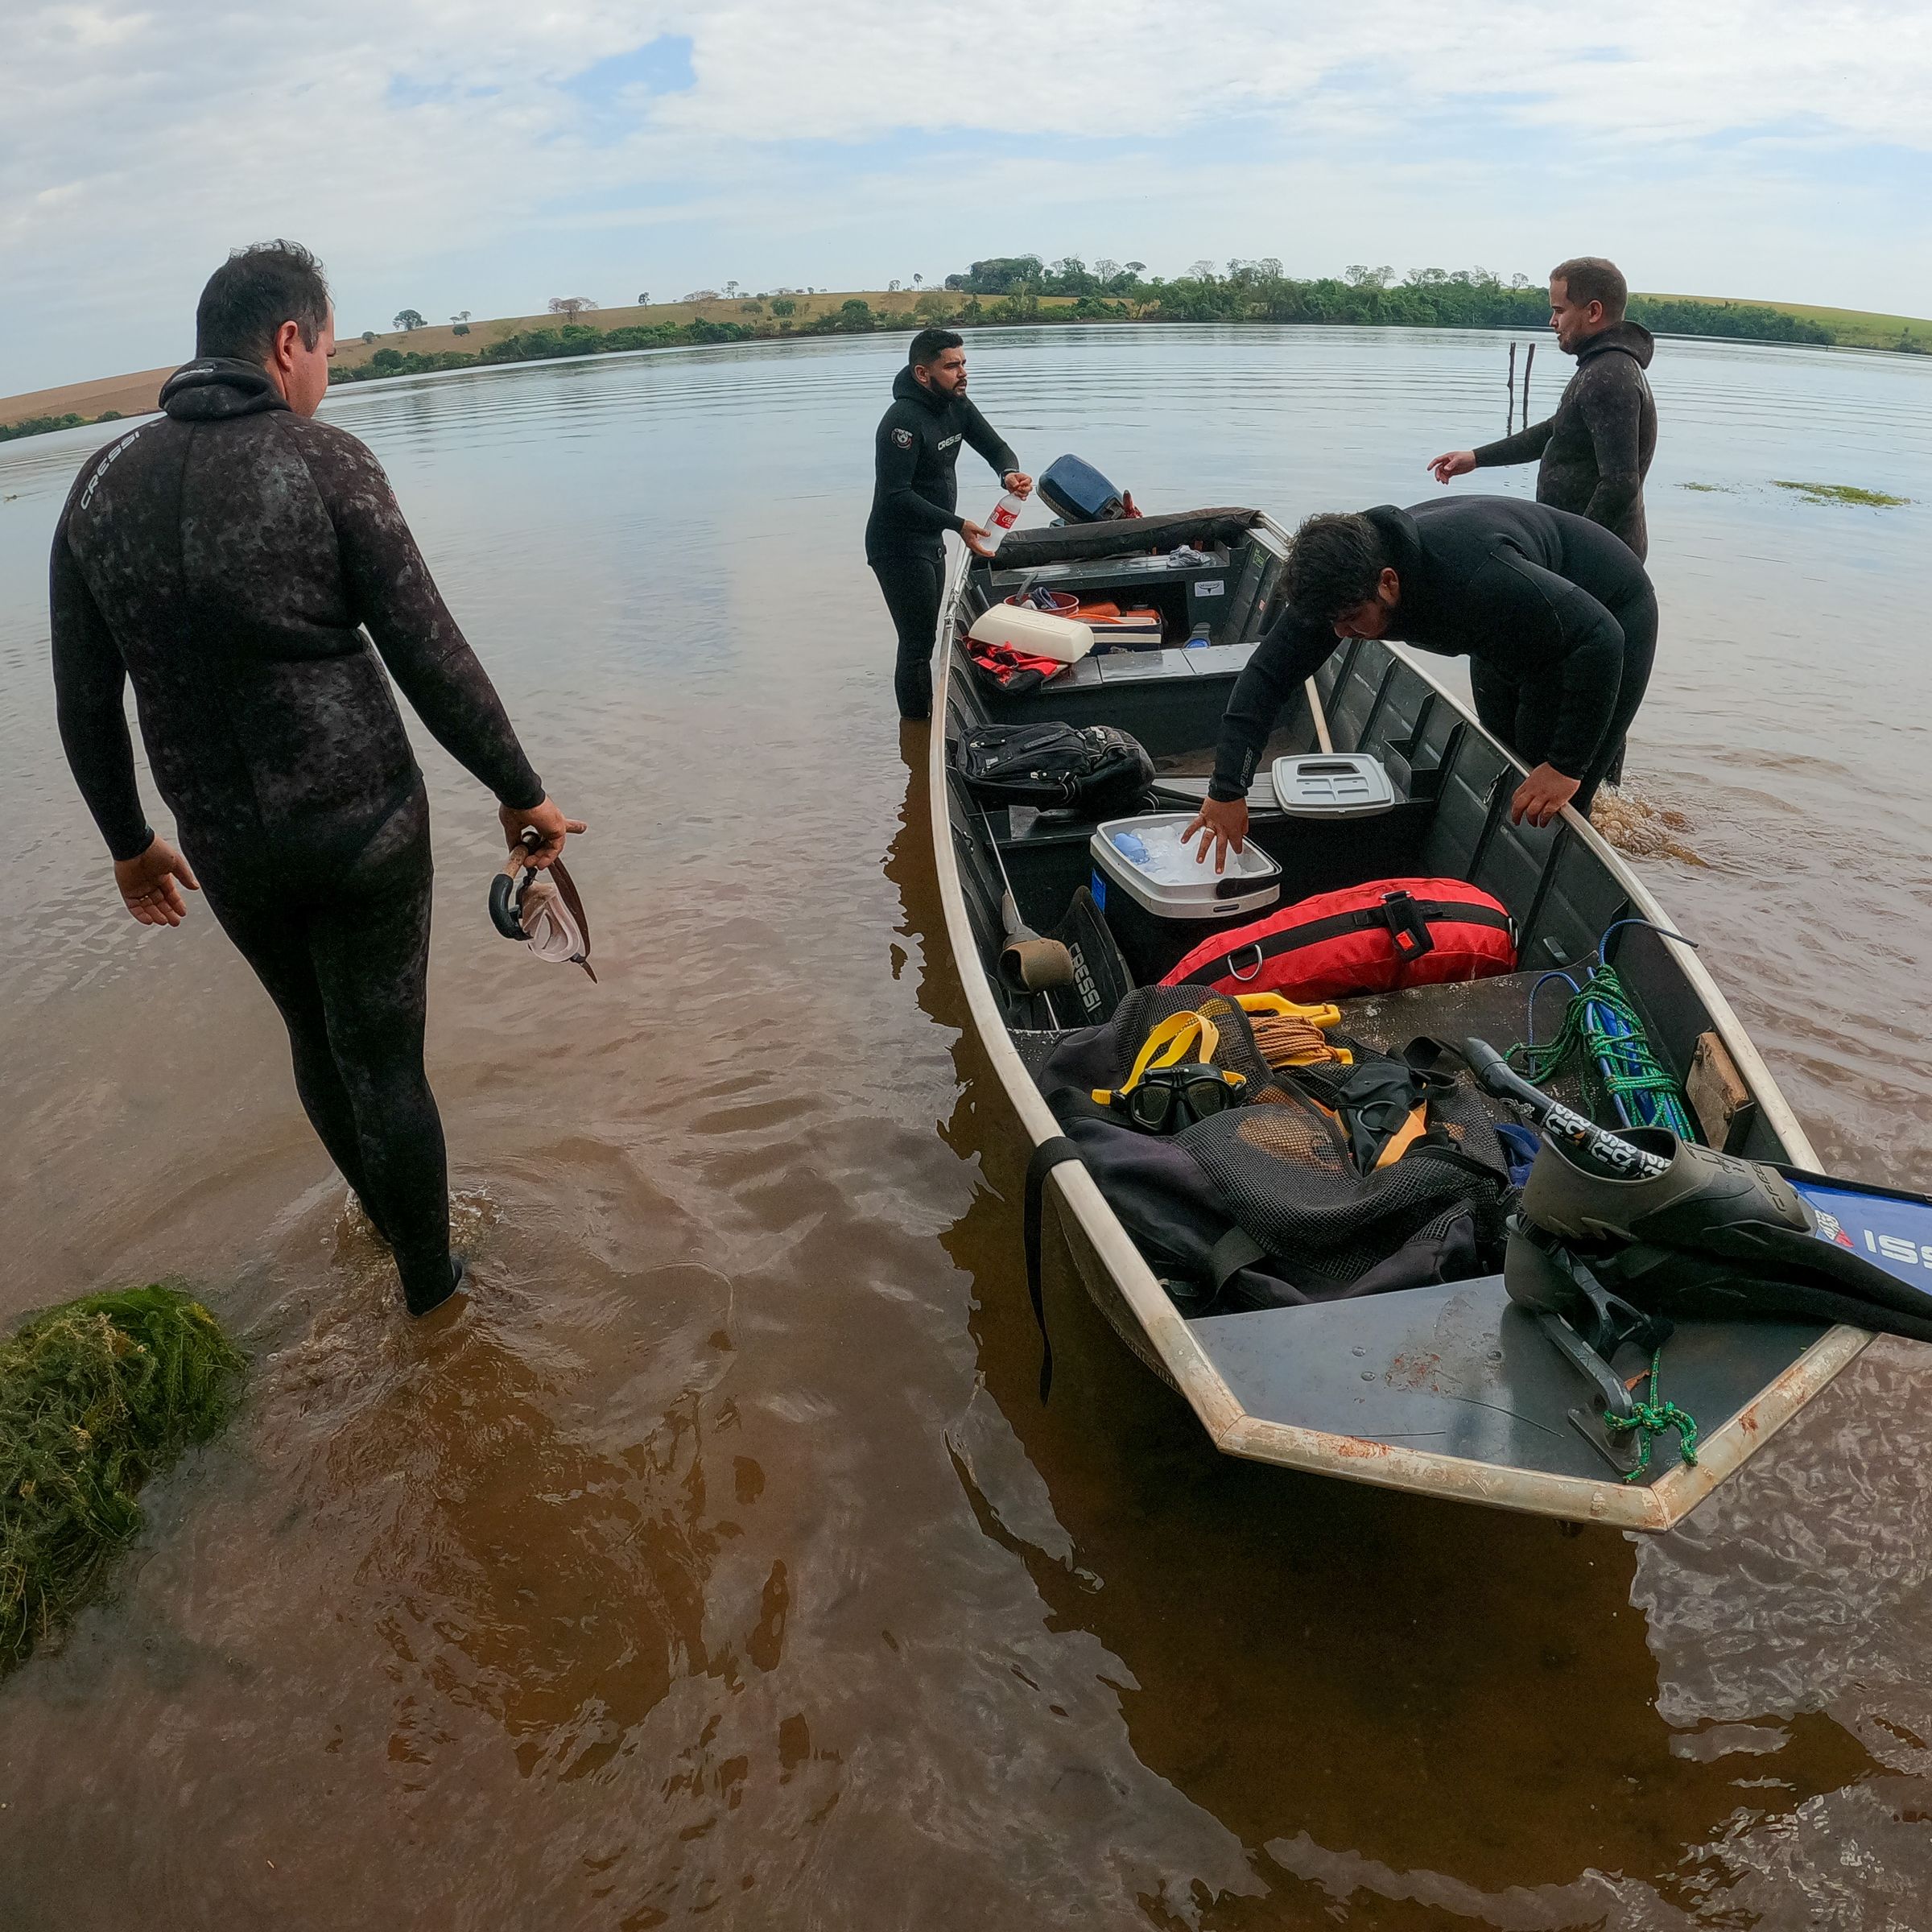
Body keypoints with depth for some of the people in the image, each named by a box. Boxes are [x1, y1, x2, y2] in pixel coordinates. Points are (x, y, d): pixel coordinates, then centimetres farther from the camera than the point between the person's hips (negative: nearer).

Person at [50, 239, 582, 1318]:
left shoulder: (100, 490, 2)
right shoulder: (325, 463, -12)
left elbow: (87, 709, 7)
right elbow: (432, 660, -14)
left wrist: (129, 842, 20)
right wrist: (520, 791, -3)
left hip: (226, 845, 5)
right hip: (365, 825, -4)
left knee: (317, 1038, 24)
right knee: (383, 1061, 7)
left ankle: (384, 1213, 47)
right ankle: (428, 1281, 25)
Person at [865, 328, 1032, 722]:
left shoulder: (956, 405, 3)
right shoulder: (903, 420, -24)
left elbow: (995, 447, 8)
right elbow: (895, 496, -30)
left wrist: (1010, 473, -18)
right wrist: (958, 525, -34)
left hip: (931, 542, 10)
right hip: (899, 548, -10)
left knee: (924, 640, 18)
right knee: (917, 646, -7)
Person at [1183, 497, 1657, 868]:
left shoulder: (1478, 578, -45)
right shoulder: (1343, 577, -24)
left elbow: (1600, 639, -40)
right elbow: (1268, 673, -22)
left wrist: (1566, 766, -37)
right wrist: (1227, 789, -28)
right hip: (1515, 635, 7)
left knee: (1545, 813, -9)